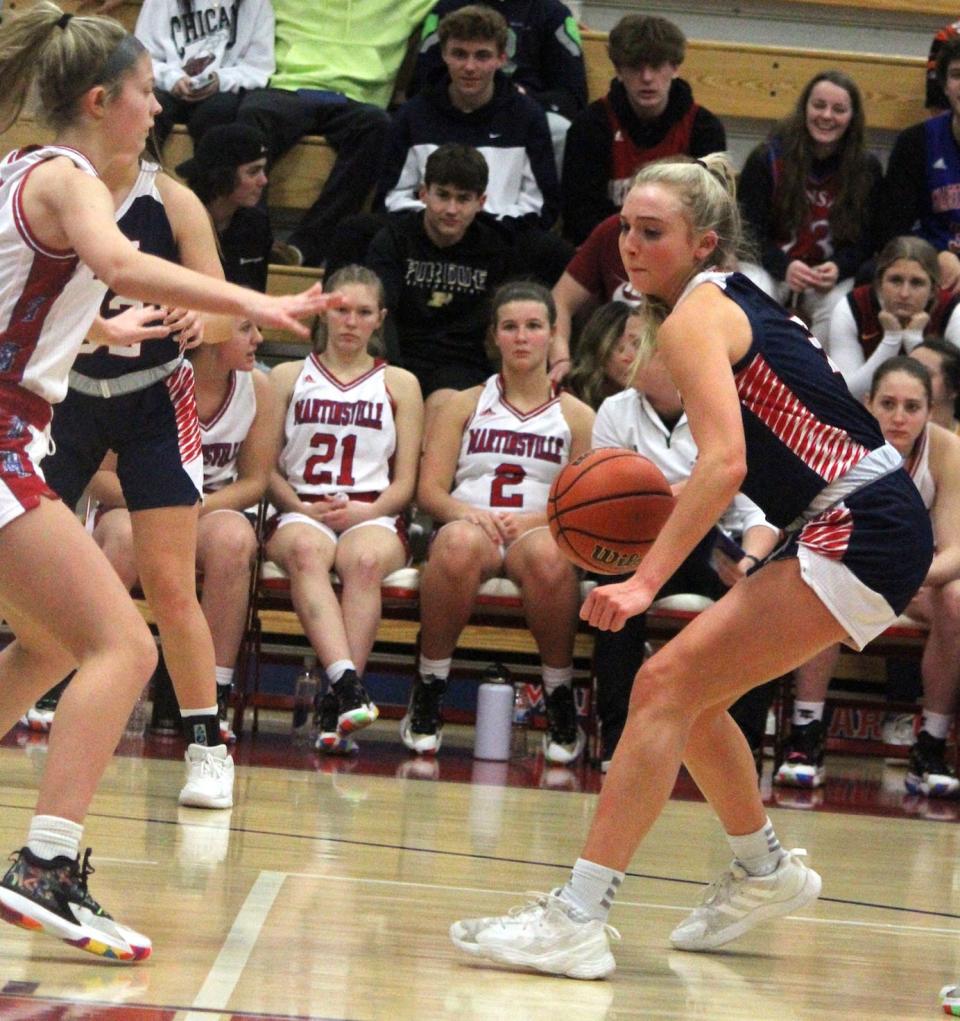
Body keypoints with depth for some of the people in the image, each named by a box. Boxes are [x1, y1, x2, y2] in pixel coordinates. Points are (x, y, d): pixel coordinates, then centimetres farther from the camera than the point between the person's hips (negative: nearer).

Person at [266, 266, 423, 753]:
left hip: (374, 517, 0)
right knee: (306, 550, -38)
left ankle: (336, 708, -47)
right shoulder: (288, 377, 19)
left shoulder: (399, 384, 19)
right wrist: (301, 508, -8)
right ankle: (347, 683, -56)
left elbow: (405, 481, 11)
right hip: (301, 512, 0)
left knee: (365, 558, -37)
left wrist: (368, 511, -9)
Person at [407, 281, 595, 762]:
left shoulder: (576, 416, 15)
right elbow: (429, 489, 8)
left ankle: (561, 700, -20)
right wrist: (464, 512, -15)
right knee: (459, 543, -39)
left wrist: (535, 521, -13)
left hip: (539, 532, 0)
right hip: (470, 526, 0)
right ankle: (427, 695, -24)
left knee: (548, 555, -40)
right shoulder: (464, 406, 18)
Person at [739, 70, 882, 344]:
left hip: (833, 273, 1)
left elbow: (866, 239, 3)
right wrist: (784, 267, -22)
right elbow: (749, 229, -3)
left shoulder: (867, 168, 2)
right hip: (768, 265, -1)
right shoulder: (767, 158, -2)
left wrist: (838, 268, -20)